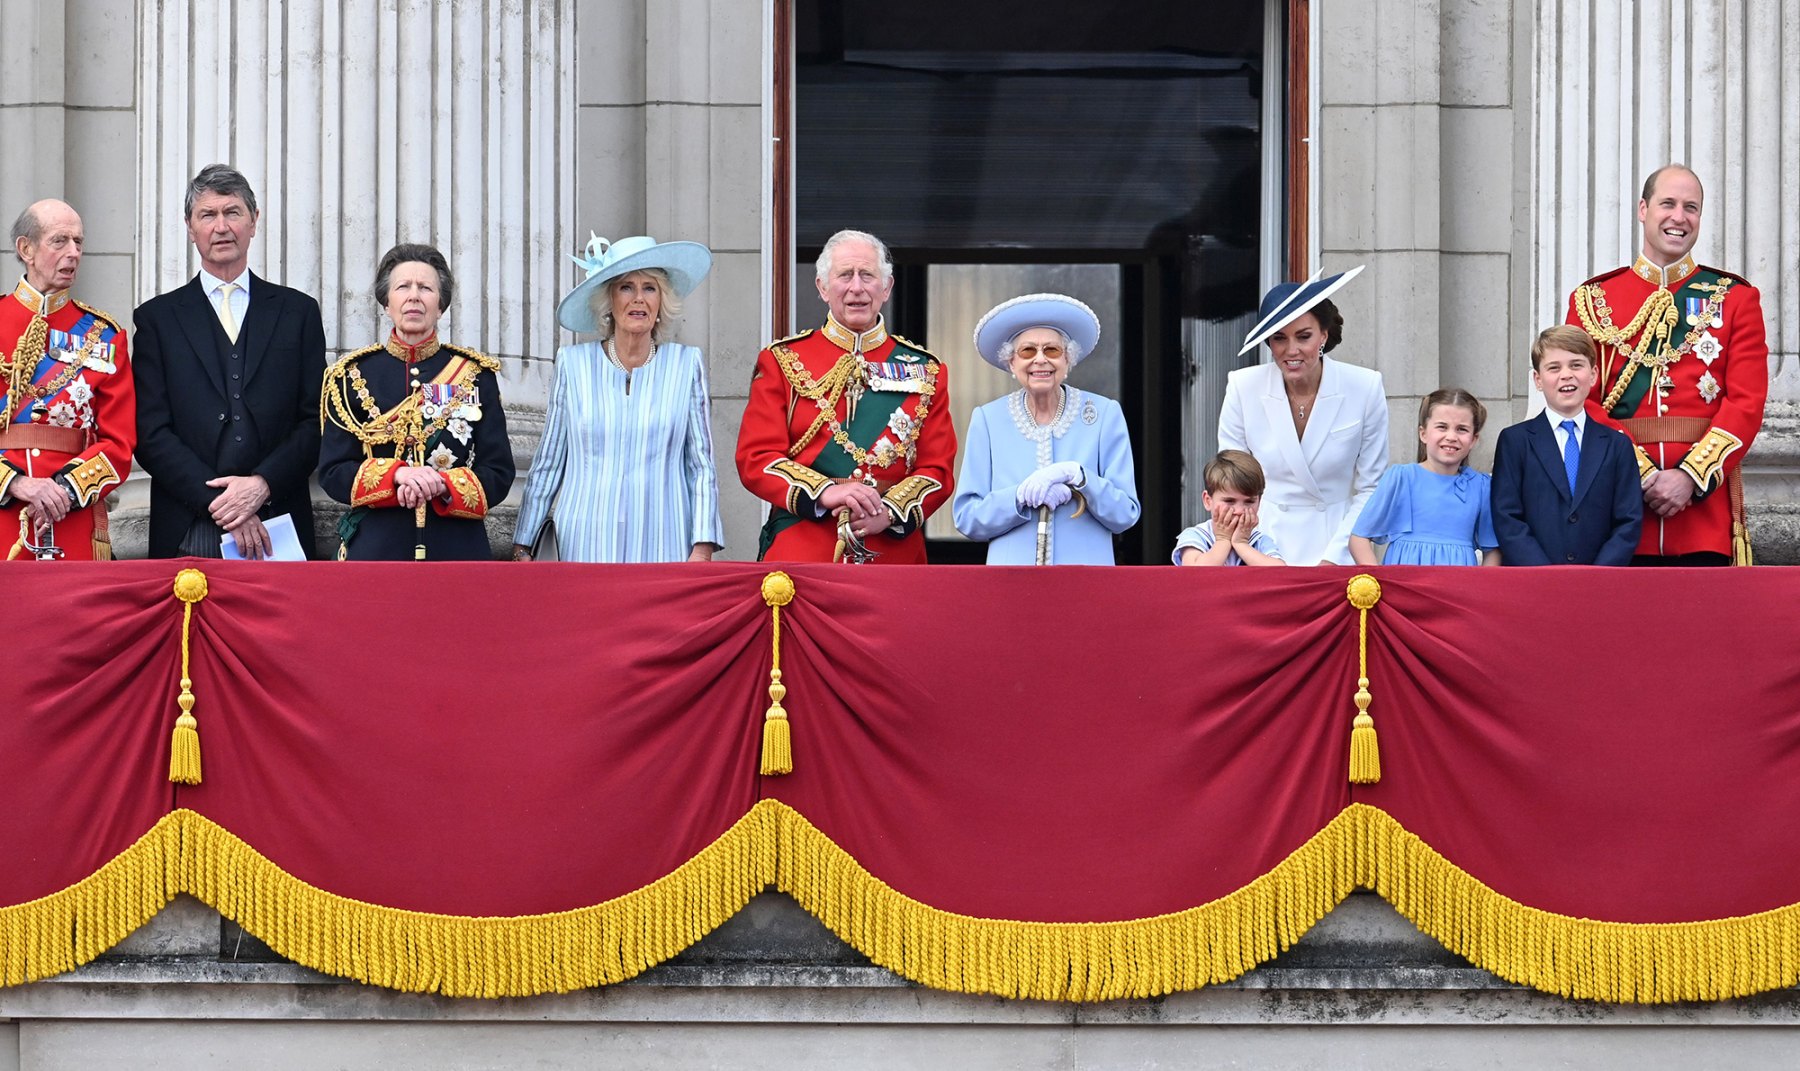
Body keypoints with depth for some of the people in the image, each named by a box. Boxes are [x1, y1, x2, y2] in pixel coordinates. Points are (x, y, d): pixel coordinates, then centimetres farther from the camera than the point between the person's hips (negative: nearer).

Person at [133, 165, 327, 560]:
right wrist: (218, 502, -9)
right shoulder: (158, 317, 11)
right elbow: (151, 434, 3)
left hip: (279, 525, 1)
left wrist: (262, 484, -8)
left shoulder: (298, 312, 14)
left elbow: (316, 422, 8)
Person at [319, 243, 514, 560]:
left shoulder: (475, 375, 7)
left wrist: (441, 485, -16)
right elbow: (332, 472, 1)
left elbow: (498, 474, 3)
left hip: (457, 552, 1)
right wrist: (397, 475, -16)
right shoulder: (353, 375, 6)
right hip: (376, 551, -1)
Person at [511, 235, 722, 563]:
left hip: (663, 548, 0)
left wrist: (702, 548, -3)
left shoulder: (686, 364, 7)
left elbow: (702, 465, 7)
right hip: (586, 546, 0)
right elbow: (548, 463, 11)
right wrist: (523, 547, 10)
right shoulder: (573, 363, 7)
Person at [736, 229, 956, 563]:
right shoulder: (782, 361, 7)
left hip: (895, 555, 1)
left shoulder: (925, 372, 11)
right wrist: (825, 494, -18)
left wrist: (889, 511, -14)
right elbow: (756, 457, -1)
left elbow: (938, 469, 6)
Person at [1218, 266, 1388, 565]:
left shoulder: (1365, 388, -5)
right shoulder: (1243, 388, -4)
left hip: (1335, 542, 0)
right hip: (1264, 547, 0)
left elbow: (1370, 489, 1)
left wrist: (1333, 558, -6)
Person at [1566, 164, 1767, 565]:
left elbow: (1747, 403, 0)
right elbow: (1582, 401, 2)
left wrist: (1690, 477, -13)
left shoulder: (1735, 298, 8)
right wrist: (1642, 473, -11)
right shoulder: (1593, 300, 9)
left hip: (1705, 495, 0)